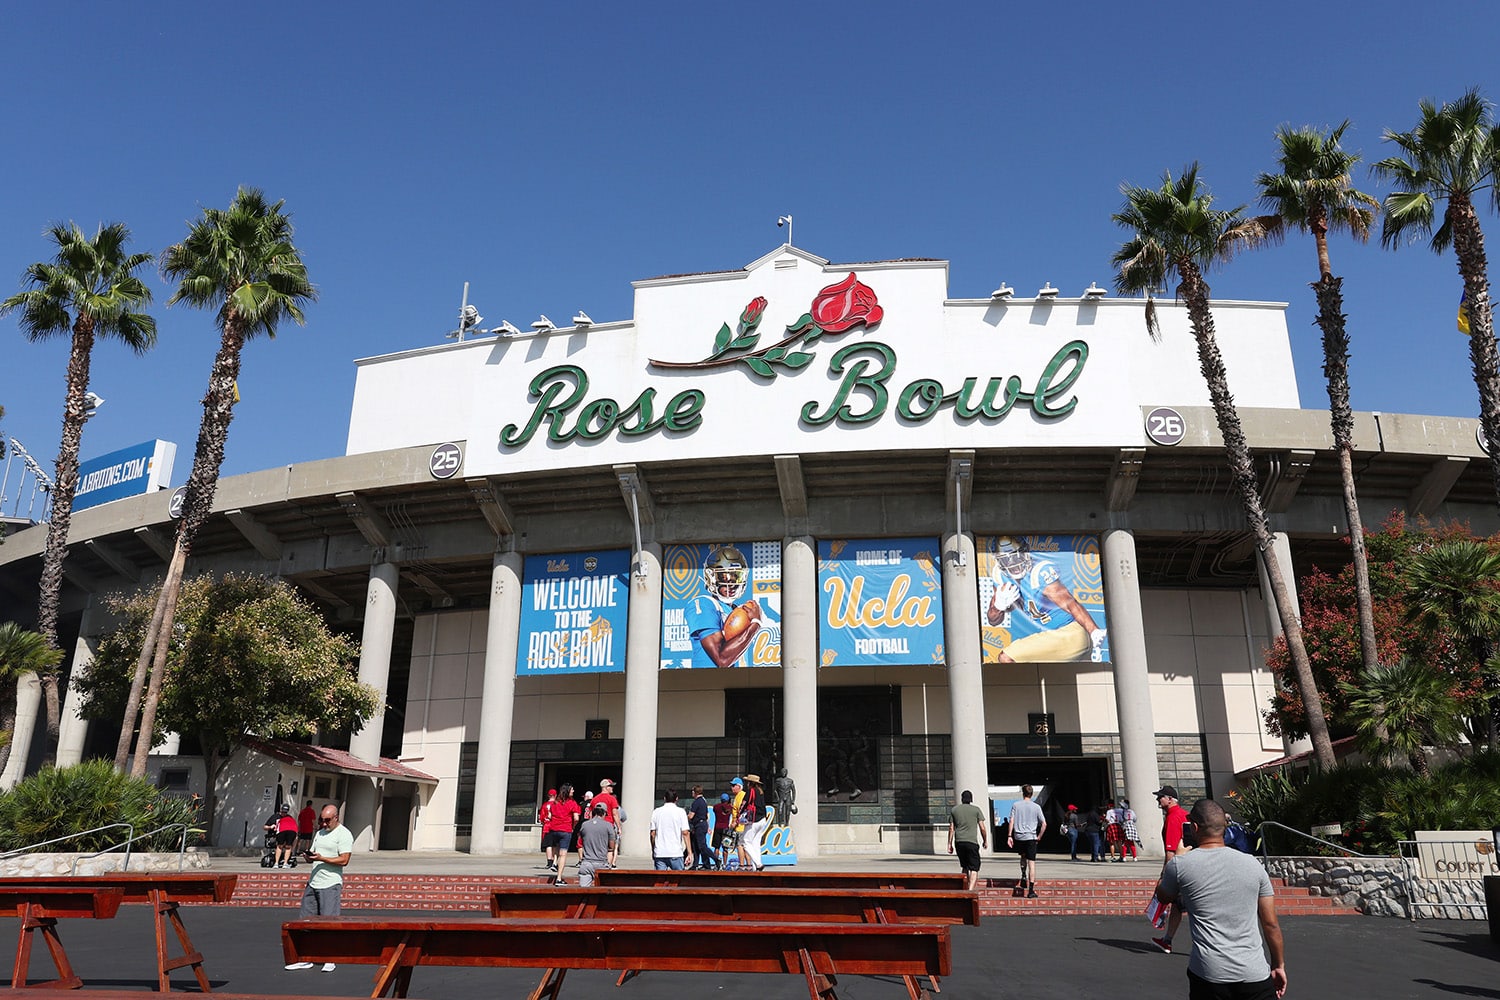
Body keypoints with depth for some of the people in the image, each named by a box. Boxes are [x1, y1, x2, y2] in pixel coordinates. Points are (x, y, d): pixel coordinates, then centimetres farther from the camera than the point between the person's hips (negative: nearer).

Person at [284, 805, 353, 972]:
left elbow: (344, 860, -15)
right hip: (313, 883, 8)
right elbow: (312, 856, 22)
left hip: (330, 885, -8)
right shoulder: (319, 833, 18)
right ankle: (306, 958, 16)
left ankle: (330, 960, 2)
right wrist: (309, 856, -2)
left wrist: (321, 858, -20)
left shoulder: (344, 834, -7)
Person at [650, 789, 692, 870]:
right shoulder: (680, 812, -1)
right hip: (676, 853, -2)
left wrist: (653, 851, 16)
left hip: (659, 854, 2)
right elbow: (685, 833, -7)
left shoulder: (656, 812, 6)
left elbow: (653, 834, 5)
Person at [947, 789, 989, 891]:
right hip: (972, 842, -3)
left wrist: (949, 844, 11)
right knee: (974, 868, -1)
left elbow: (951, 828, 8)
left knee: (964, 867, 19)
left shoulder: (954, 810, 10)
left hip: (959, 842, 3)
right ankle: (970, 890, -17)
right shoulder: (976, 809, 4)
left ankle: (965, 890, 23)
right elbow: (982, 828, 1)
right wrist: (985, 841, 14)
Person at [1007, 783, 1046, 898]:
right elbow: (1044, 824, -2)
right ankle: (1031, 890, -7)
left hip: (1018, 837, 2)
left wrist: (1009, 836, -1)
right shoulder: (1036, 807, 0)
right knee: (1031, 862, -2)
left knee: (1023, 857, 28)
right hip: (1031, 837, -2)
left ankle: (1024, 877, 13)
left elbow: (1011, 821, -3)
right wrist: (1039, 836, 8)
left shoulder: (1016, 805, 2)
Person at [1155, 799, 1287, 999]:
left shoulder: (1179, 865, -4)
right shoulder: (1252, 864, 2)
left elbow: (1162, 897, 18)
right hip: (1255, 975, 2)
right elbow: (1271, 924, 5)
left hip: (1208, 976, -2)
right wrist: (1278, 965, 20)